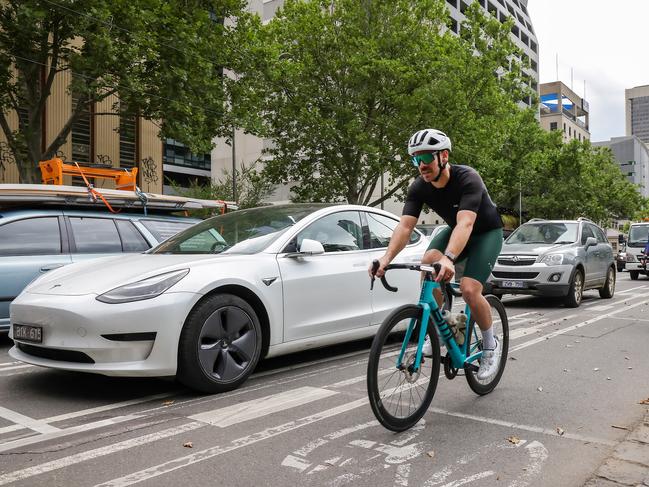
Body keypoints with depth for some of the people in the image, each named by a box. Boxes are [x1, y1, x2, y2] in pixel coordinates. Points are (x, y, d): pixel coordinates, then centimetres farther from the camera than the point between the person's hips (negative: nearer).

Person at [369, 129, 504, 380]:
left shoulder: (468, 179, -32)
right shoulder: (419, 188, -17)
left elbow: (465, 223, -46)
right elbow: (405, 225, -26)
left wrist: (448, 259, -63)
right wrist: (386, 257, -44)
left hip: (487, 232, -5)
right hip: (455, 230, 5)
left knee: (469, 289, -23)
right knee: (428, 262, -26)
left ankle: (490, 346, 4)